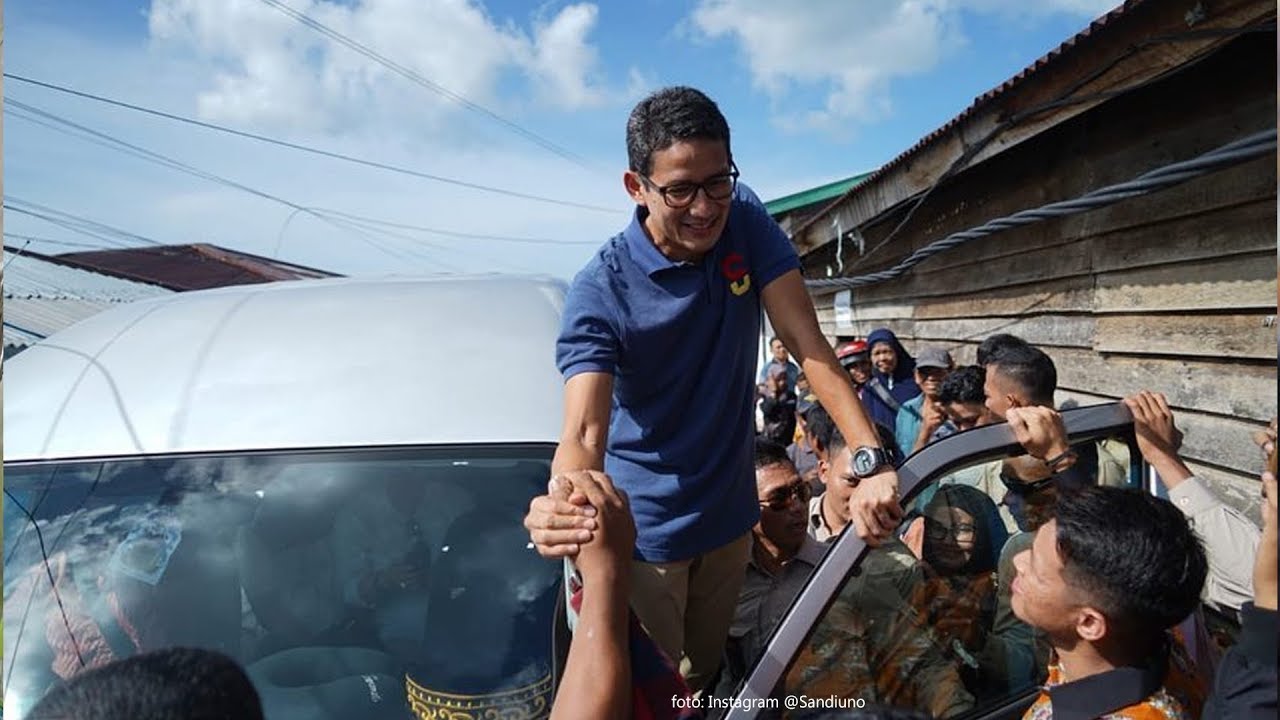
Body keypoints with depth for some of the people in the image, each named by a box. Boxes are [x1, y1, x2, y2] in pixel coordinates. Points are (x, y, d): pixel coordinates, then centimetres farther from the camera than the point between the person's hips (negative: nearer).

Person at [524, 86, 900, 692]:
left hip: (731, 516, 4)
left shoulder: (746, 222, -12)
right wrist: (561, 509, -56)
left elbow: (805, 341, -19)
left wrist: (870, 459, -33)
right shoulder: (600, 292, -24)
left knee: (705, 674, 24)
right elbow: (585, 433, -33)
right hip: (645, 531, -4)